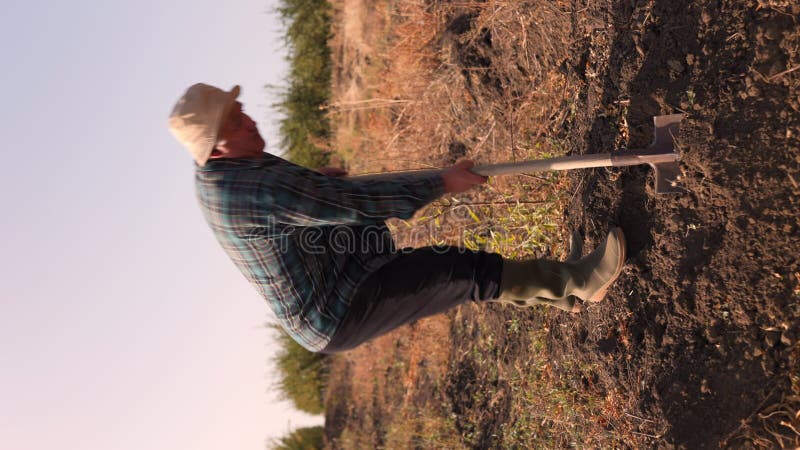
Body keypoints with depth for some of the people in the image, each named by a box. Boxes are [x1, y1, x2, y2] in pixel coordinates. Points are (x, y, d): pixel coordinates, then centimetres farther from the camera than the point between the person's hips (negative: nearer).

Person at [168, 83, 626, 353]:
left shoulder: (216, 172, -1)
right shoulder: (258, 189, -32)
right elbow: (356, 203, -30)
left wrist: (316, 181, 22)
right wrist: (442, 182, -20)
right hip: (339, 315, -10)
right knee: (466, 272, -14)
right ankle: (576, 282, 1)